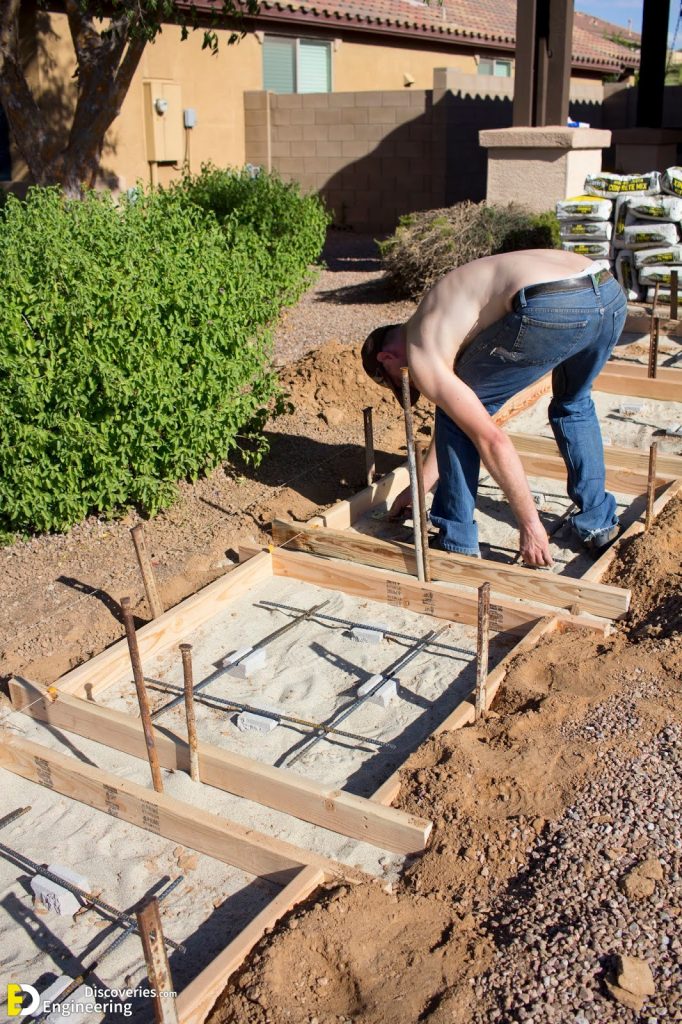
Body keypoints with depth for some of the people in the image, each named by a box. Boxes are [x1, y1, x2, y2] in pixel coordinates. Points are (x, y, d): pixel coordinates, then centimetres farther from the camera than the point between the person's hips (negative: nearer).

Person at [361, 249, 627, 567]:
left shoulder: (421, 357, 7)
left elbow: (491, 441, 1)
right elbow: (452, 417, 44)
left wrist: (529, 524, 8)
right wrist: (420, 487, 54)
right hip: (610, 293, 9)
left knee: (456, 413, 13)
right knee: (573, 404, 36)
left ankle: (457, 540, 21)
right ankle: (598, 522, 39)